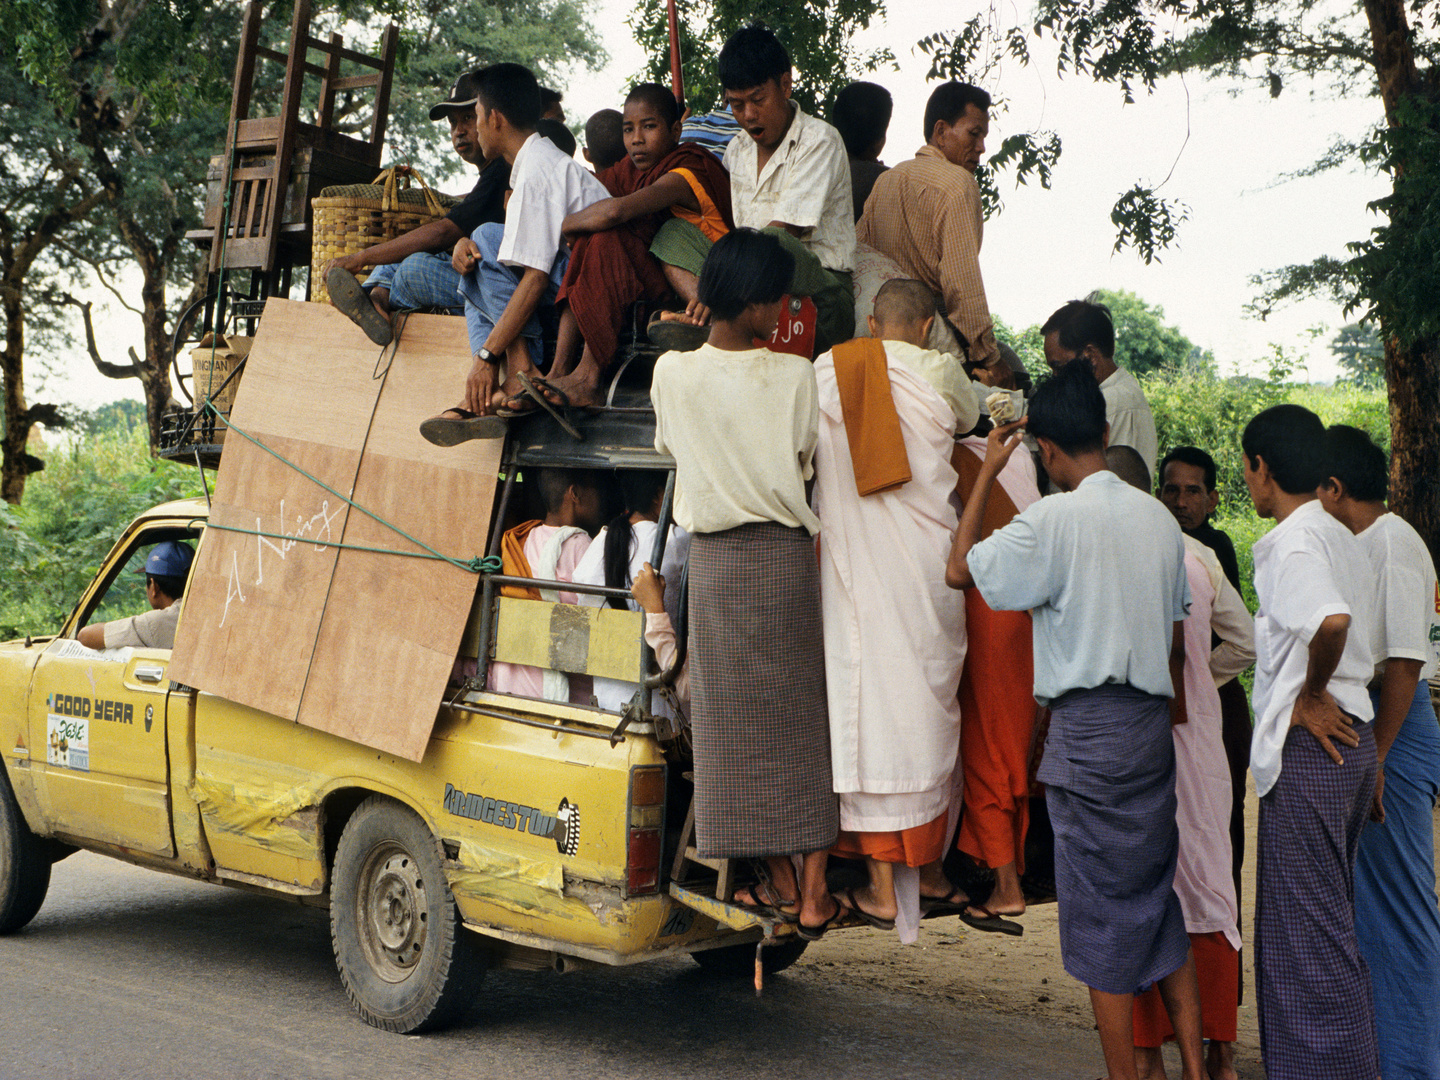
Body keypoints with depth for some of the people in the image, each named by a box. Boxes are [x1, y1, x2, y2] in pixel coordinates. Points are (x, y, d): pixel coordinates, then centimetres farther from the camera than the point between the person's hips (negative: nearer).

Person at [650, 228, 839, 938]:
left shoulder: (672, 374, -4)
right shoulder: (796, 375, -9)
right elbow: (804, 464, 2)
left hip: (713, 558, 1)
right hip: (785, 554, -1)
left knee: (734, 722, 9)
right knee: (801, 719, 7)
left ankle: (779, 881, 14)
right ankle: (813, 893, 9)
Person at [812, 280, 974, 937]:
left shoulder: (826, 372, 1)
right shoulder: (940, 375, 2)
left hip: (854, 567, -1)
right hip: (928, 569, 1)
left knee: (870, 713, 0)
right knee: (931, 712, 12)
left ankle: (882, 888, 0)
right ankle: (930, 871, 23)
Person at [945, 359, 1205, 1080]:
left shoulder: (1054, 520, -14)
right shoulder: (1159, 517, 7)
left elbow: (960, 570, -6)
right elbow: (1176, 637, 12)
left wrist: (988, 471, -1)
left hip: (1088, 728, -6)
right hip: (1151, 723, 6)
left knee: (1101, 911, 3)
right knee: (1157, 897, 16)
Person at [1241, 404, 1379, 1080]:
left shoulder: (1290, 541, -14)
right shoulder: (1344, 539, 15)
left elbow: (1331, 621, -32)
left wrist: (1310, 697, -18)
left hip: (1309, 745, -10)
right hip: (1350, 738, 10)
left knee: (1305, 924, -3)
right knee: (1327, 918, 18)